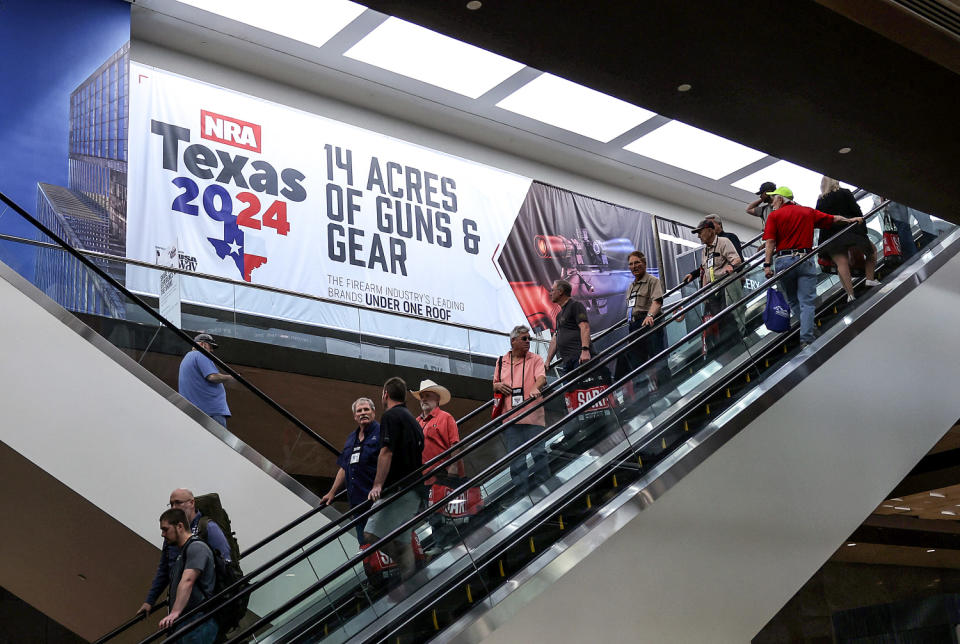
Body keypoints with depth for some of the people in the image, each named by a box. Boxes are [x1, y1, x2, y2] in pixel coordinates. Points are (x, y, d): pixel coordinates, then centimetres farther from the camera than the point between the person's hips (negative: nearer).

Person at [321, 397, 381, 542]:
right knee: (363, 542, 9)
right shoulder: (351, 438, 20)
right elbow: (344, 468, 25)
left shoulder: (381, 433, -5)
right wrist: (332, 493, 24)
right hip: (357, 500, 8)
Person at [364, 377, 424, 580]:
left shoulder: (390, 416, -7)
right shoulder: (412, 419, 21)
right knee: (401, 540, 8)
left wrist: (378, 485, -22)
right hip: (413, 491, 9)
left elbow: (386, 452, -18)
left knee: (372, 534, -14)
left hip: (397, 488, -9)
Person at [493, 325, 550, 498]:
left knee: (538, 453, -6)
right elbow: (495, 385, 26)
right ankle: (521, 493, 11)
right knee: (515, 458, 5)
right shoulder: (501, 361, 16)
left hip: (533, 417, -3)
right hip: (510, 418, 3)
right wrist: (498, 386, 3)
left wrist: (535, 387, -32)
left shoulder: (535, 359, 6)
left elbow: (542, 377, -11)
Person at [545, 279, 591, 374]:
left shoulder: (576, 305, 1)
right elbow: (555, 339, 29)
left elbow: (585, 328, -13)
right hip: (566, 361, 9)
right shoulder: (560, 314, 29)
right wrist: (547, 362, 22)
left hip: (579, 358, -9)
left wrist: (585, 350, -27)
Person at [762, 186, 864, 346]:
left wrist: (767, 265, -10)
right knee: (807, 301, -2)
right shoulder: (808, 212, 13)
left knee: (793, 301, 15)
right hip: (804, 259, 1)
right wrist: (850, 220, 27)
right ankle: (806, 340, -10)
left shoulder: (774, 216, 4)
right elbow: (832, 219, 18)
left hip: (783, 261, -1)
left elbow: (770, 242, -6)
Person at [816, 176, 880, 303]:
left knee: (841, 263, -5)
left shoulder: (820, 201, 12)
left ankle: (850, 293, -16)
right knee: (872, 250, 16)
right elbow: (857, 211, 0)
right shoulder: (844, 193, 4)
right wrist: (863, 228, 7)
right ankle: (870, 279, 3)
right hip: (848, 230, -2)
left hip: (829, 236, 3)